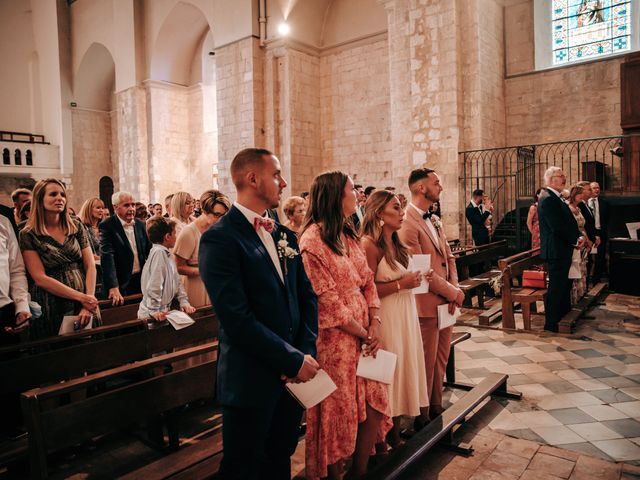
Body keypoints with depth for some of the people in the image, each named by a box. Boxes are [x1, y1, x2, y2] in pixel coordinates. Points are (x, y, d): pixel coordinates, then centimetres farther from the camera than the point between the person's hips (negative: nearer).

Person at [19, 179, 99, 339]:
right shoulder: (28, 235, -3)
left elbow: (90, 266, 1)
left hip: (85, 304, 3)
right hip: (51, 310, -3)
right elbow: (40, 278, -9)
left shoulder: (76, 226, 6)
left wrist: (89, 301, -11)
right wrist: (81, 297, -16)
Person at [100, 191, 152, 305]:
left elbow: (149, 250, 11)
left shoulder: (140, 224, 5)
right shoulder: (106, 226, -12)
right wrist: (113, 287, -30)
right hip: (121, 283, -5)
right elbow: (107, 257, -21)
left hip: (142, 279, 5)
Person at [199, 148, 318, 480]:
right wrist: (294, 360, -16)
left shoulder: (284, 236, 9)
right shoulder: (220, 238, -15)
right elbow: (237, 318, -21)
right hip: (251, 381, -7)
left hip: (292, 376, 7)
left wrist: (306, 352, -5)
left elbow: (307, 296, 9)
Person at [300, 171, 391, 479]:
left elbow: (368, 280, 9)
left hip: (364, 334, 8)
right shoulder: (313, 239, -15)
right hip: (335, 339, -7)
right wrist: (362, 334, -10)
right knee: (339, 413, 7)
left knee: (375, 404, 10)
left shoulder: (348, 235, 12)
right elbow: (327, 299, -17)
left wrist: (375, 325, -4)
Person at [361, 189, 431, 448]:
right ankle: (393, 436, 22)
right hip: (387, 317, -8)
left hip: (406, 312, 8)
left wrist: (415, 279, 4)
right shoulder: (370, 244, -16)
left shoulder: (395, 243, 10)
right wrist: (401, 284, -18)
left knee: (408, 365, 14)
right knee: (392, 371, 4)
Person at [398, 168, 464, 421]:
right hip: (426, 305, -8)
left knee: (440, 360, 20)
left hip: (446, 303, 9)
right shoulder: (407, 223, -18)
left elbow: (449, 258, 14)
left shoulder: (436, 220, 12)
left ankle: (436, 408, 37)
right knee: (426, 364, 6)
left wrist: (454, 289, -2)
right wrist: (453, 293, -13)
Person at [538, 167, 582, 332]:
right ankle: (551, 325, 8)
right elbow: (557, 227, -24)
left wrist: (577, 238, 0)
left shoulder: (556, 198, 15)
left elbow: (567, 222, 16)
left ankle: (564, 317, 35)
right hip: (556, 250, -10)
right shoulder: (548, 199, -18)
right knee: (556, 287, -2)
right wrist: (575, 240, -13)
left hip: (563, 250, 10)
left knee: (564, 285, 21)